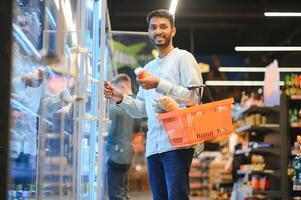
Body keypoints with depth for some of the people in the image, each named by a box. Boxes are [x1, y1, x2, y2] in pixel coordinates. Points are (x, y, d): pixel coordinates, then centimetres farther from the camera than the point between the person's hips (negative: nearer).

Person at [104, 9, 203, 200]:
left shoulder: (183, 58, 3)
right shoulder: (148, 67, 22)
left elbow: (194, 97, -9)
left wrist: (159, 84, -16)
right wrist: (121, 98, 4)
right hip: (153, 146, 7)